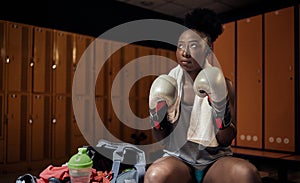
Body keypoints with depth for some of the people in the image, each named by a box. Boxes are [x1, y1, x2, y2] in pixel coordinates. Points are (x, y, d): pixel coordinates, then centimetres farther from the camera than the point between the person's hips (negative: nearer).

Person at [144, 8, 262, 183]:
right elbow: (161, 138, 4)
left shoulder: (222, 84, -3)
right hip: (178, 157, 1)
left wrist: (221, 110, -22)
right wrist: (157, 116, -16)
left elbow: (226, 140, -4)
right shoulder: (168, 84, -1)